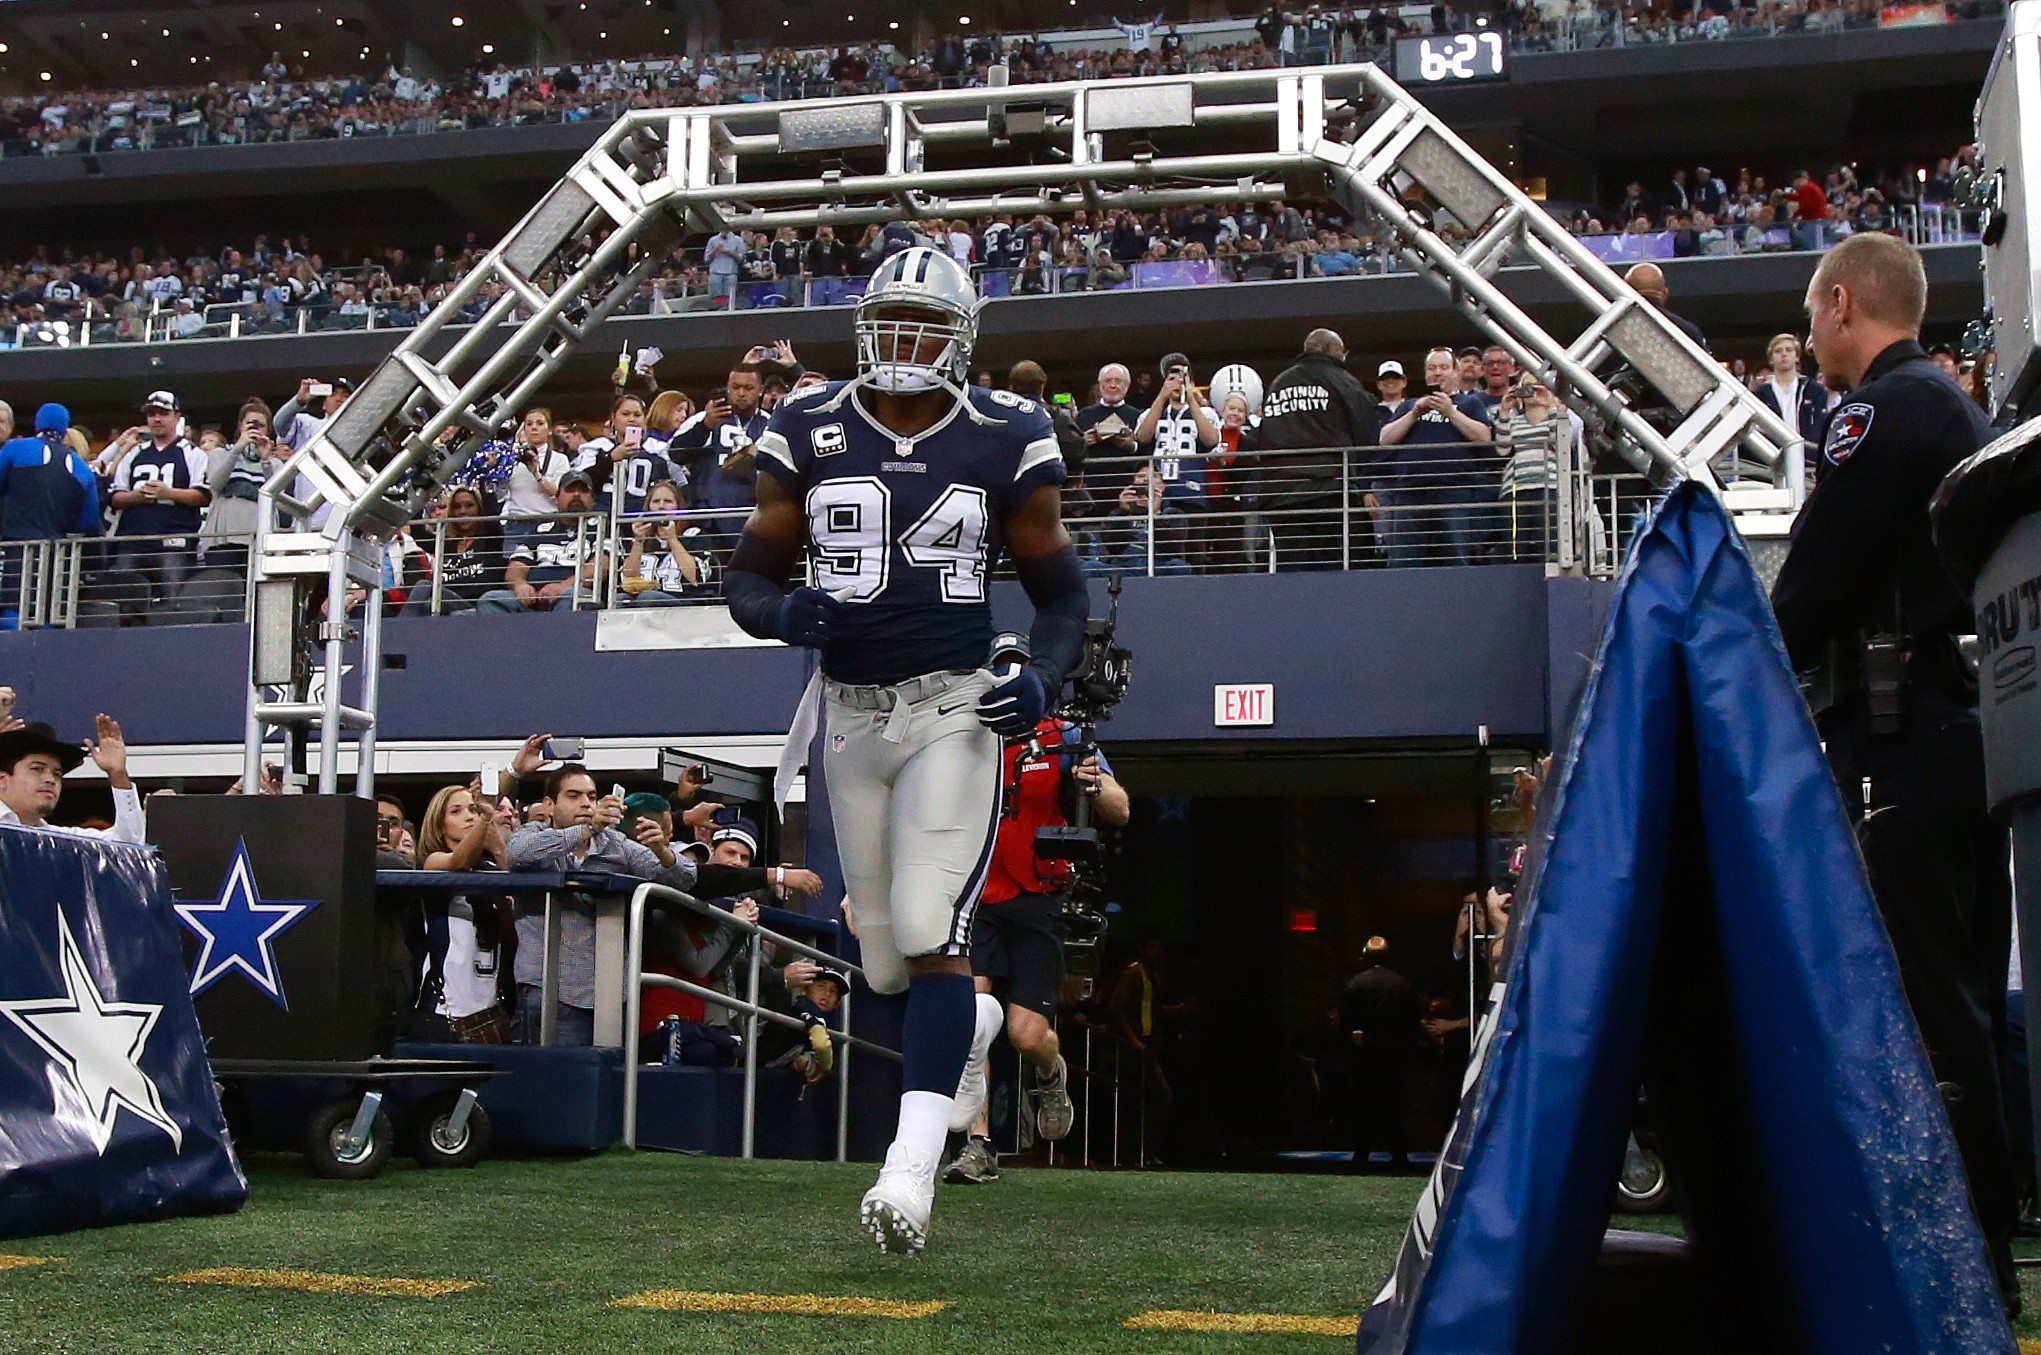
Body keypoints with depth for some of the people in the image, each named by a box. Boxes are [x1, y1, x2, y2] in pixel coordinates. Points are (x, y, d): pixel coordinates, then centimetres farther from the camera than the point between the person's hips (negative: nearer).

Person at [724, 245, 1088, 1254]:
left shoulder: (1006, 442, -1)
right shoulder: (809, 435, 4)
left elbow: (1062, 594, 5)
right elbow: (747, 575, 8)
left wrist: (1043, 681, -14)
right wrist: (784, 614, -16)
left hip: (956, 709, -3)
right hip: (849, 713, 3)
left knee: (931, 938, -15)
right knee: (890, 962, 10)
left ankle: (910, 1170, -15)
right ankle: (974, 1032, 44)